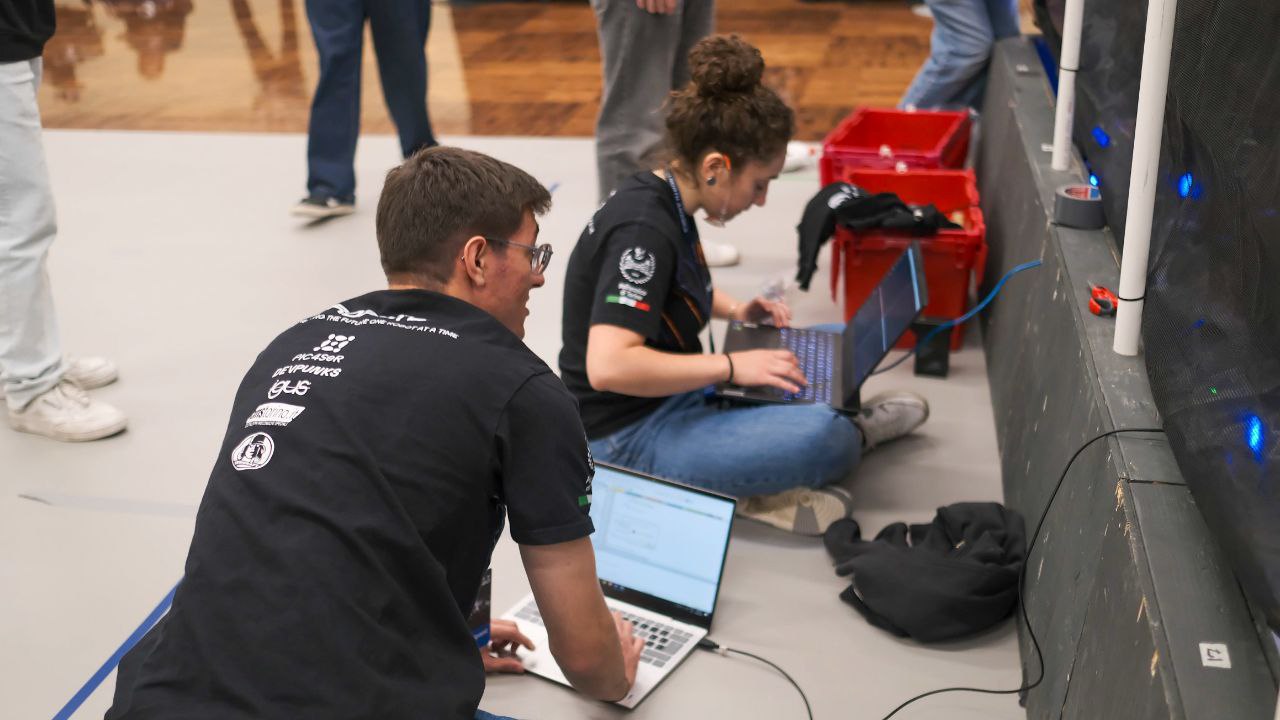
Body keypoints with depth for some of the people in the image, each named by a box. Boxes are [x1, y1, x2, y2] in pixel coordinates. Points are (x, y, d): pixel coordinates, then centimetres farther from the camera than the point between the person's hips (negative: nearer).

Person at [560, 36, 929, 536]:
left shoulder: (662, 200, 3)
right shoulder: (643, 231, -25)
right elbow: (608, 365, -35)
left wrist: (735, 309, 7)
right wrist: (732, 366, -27)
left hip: (667, 398, 10)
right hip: (626, 439, -10)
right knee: (822, 438, -23)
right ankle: (854, 433, 10)